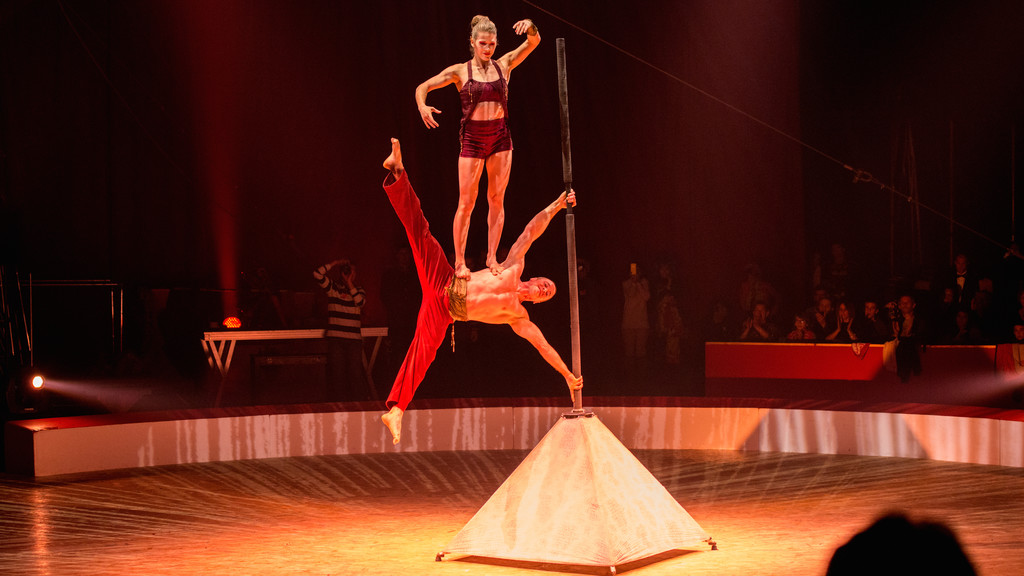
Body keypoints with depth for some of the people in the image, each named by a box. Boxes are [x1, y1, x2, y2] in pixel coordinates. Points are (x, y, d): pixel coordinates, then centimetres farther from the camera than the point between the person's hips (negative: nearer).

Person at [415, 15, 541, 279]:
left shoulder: (503, 66, 6)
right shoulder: (460, 71, 1)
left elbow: (534, 41, -2)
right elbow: (422, 87, 2)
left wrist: (530, 27, -24)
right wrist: (422, 106, -19)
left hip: (500, 137, 2)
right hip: (472, 138, -2)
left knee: (496, 199, 4)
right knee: (466, 202, -3)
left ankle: (492, 257, 12)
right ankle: (460, 262, 4)